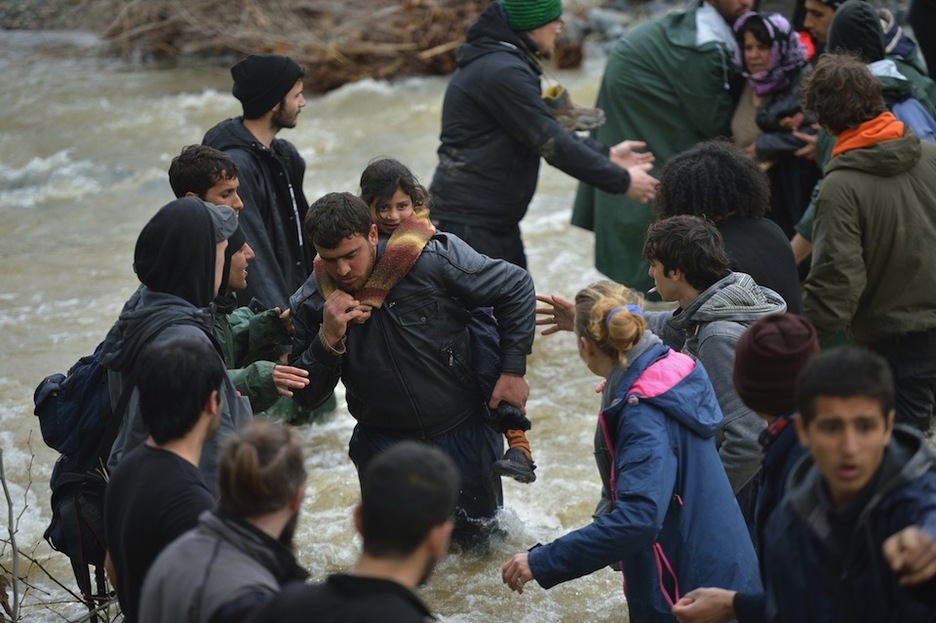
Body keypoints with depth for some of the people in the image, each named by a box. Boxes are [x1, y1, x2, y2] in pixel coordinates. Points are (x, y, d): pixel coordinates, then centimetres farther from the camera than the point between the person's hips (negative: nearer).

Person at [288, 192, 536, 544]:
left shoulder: (432, 260, -22)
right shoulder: (311, 304, -13)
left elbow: (515, 287, -11)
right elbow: (307, 397, -10)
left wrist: (513, 370, -11)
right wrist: (329, 339, -27)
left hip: (462, 431, -1)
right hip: (383, 441, 2)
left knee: (476, 534, 13)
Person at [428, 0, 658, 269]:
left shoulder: (503, 61, 12)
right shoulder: (502, 72, -21)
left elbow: (546, 131, 19)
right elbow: (552, 143, -20)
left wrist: (607, 155, 14)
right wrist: (622, 180, -11)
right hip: (466, 224, -11)